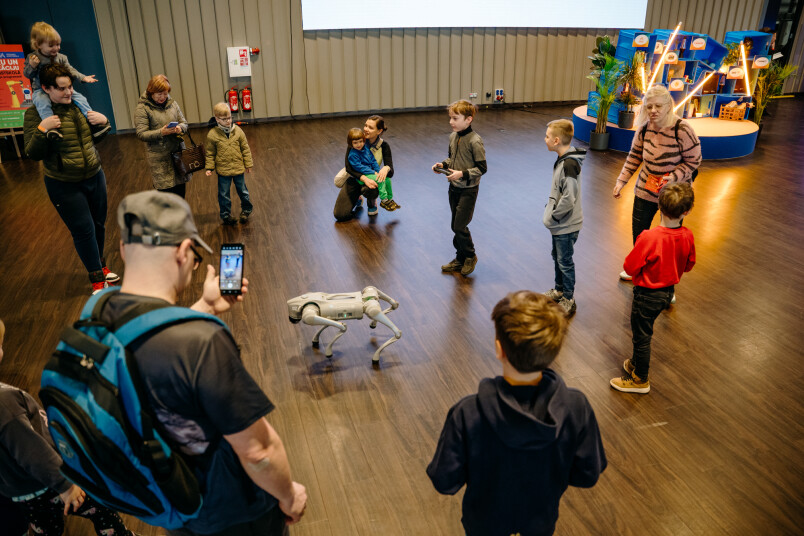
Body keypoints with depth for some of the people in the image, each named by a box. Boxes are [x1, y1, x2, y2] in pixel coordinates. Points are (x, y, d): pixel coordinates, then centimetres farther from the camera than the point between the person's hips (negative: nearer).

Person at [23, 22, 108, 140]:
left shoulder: (61, 58, 8)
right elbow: (26, 74, 0)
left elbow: (70, 71, 8)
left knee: (79, 97, -13)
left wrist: (83, 77, -7)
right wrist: (32, 66, -20)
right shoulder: (32, 58, -1)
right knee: (42, 102, -35)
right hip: (41, 90, -4)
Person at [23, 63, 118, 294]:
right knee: (84, 230, -3)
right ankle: (97, 281, 11)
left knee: (99, 225, 15)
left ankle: (100, 267, 36)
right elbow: (33, 154, -15)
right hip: (65, 186, -5)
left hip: (95, 177, 5)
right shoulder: (35, 114, -11)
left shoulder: (78, 106, 4)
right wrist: (42, 129, -30)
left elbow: (94, 138, 18)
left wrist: (103, 123, -3)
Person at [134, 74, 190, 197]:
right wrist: (161, 132, -24)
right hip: (160, 158, -4)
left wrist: (180, 128, -10)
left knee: (181, 190, 10)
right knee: (166, 191, -4)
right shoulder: (142, 108, -6)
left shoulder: (172, 103, 8)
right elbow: (141, 134, -11)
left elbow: (184, 123, 14)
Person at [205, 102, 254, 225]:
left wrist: (248, 164, 4)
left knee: (242, 190, 16)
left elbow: (245, 149, 2)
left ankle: (246, 209, 38)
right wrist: (209, 168, -4)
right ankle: (226, 214, 26)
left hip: (238, 168, 1)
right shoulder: (212, 135, -10)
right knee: (224, 194, 10)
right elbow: (210, 153, -1)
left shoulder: (238, 131, -6)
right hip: (223, 170, -1)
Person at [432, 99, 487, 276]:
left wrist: (462, 174, -25)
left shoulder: (475, 140, -19)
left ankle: (470, 256, 17)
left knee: (460, 226, -7)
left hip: (468, 189, -7)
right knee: (455, 225, 13)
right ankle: (460, 259, 27)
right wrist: (442, 165, 0)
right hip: (454, 187, 7)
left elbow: (481, 168, -17)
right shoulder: (453, 136, 4)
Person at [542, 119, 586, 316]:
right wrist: (550, 212, 9)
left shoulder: (569, 164, -26)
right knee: (557, 257, 23)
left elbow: (568, 199, -27)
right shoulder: (563, 159, 4)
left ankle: (568, 300, 19)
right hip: (559, 224, 9)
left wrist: (552, 217, -16)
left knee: (565, 262, 4)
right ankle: (559, 290, 41)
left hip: (567, 226, -9)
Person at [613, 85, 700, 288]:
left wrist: (673, 177, -27)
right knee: (638, 232, 18)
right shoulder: (644, 127, -9)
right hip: (645, 188, 5)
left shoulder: (682, 130, -24)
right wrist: (621, 180, 2)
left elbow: (693, 161, -13)